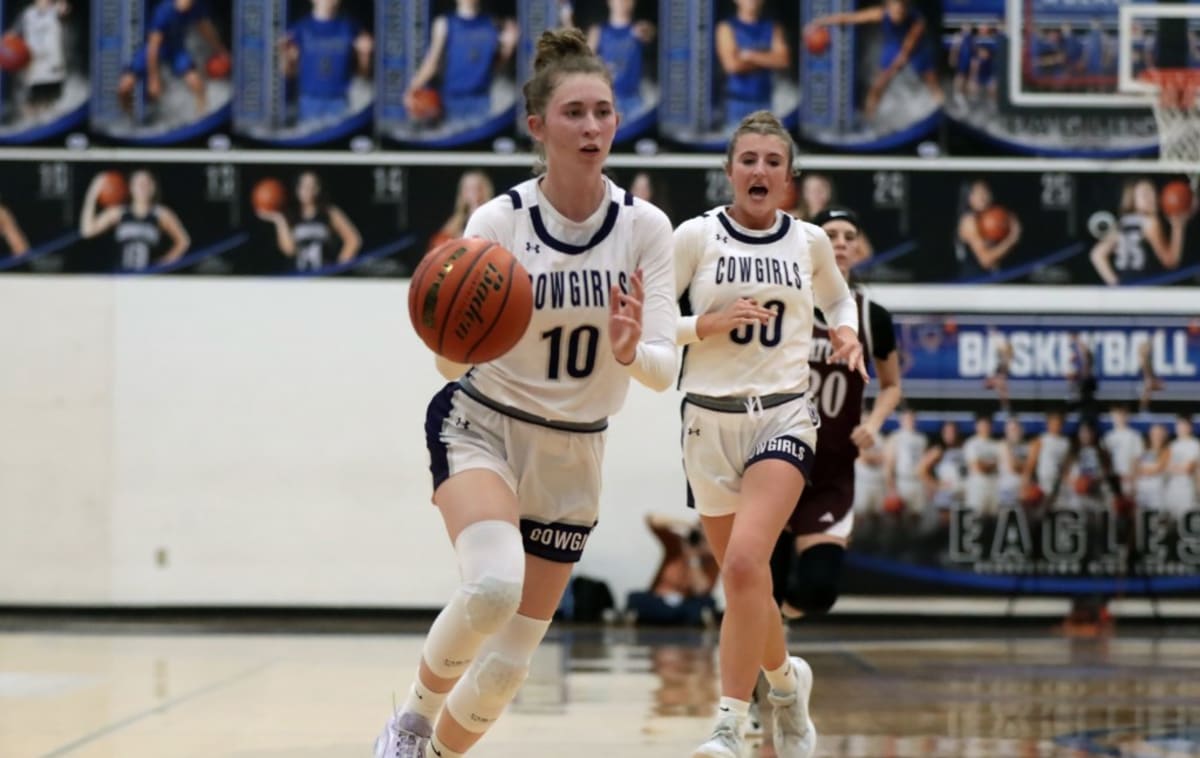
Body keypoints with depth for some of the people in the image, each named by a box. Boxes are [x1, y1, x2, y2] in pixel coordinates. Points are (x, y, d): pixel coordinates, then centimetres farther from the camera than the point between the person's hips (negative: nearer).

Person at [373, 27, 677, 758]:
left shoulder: (645, 227, -9)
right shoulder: (498, 221, -15)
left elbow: (664, 368, -13)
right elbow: (455, 360, -13)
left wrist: (630, 350, -36)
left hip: (574, 454, 3)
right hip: (480, 427, -3)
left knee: (510, 661, 4)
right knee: (494, 585, -32)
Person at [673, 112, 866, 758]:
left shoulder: (810, 242, 5)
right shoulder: (696, 236, -2)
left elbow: (838, 299, 25)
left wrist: (847, 333, 4)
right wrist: (710, 324, -17)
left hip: (783, 418, -1)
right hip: (710, 418, 1)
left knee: (744, 564, -23)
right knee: (743, 580, 12)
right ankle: (785, 678, 42)